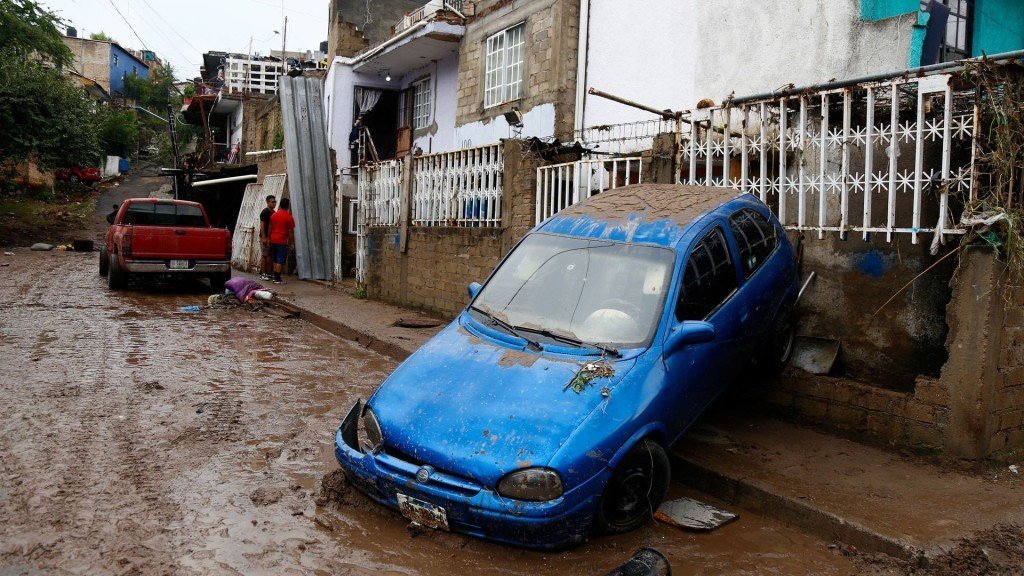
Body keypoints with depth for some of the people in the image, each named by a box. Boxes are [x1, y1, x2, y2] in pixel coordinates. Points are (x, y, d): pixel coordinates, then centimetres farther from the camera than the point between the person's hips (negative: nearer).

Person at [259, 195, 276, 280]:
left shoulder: (274, 213, 14)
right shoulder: (265, 212, -10)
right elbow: (262, 225, -15)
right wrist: (264, 238, -21)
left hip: (272, 237, 8)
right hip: (265, 237, -8)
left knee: (270, 256, 9)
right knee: (264, 255, -6)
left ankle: (268, 273, 14)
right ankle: (262, 274, -3)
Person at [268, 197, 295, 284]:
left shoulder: (274, 215, 9)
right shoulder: (289, 217, -8)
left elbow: (270, 228, 12)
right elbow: (290, 231, -8)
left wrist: (270, 239, 18)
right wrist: (292, 242, -1)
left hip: (273, 240, 6)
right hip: (282, 241, -6)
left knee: (275, 260, 15)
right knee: (280, 261, -4)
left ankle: (275, 277, 17)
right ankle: (277, 279, -5)